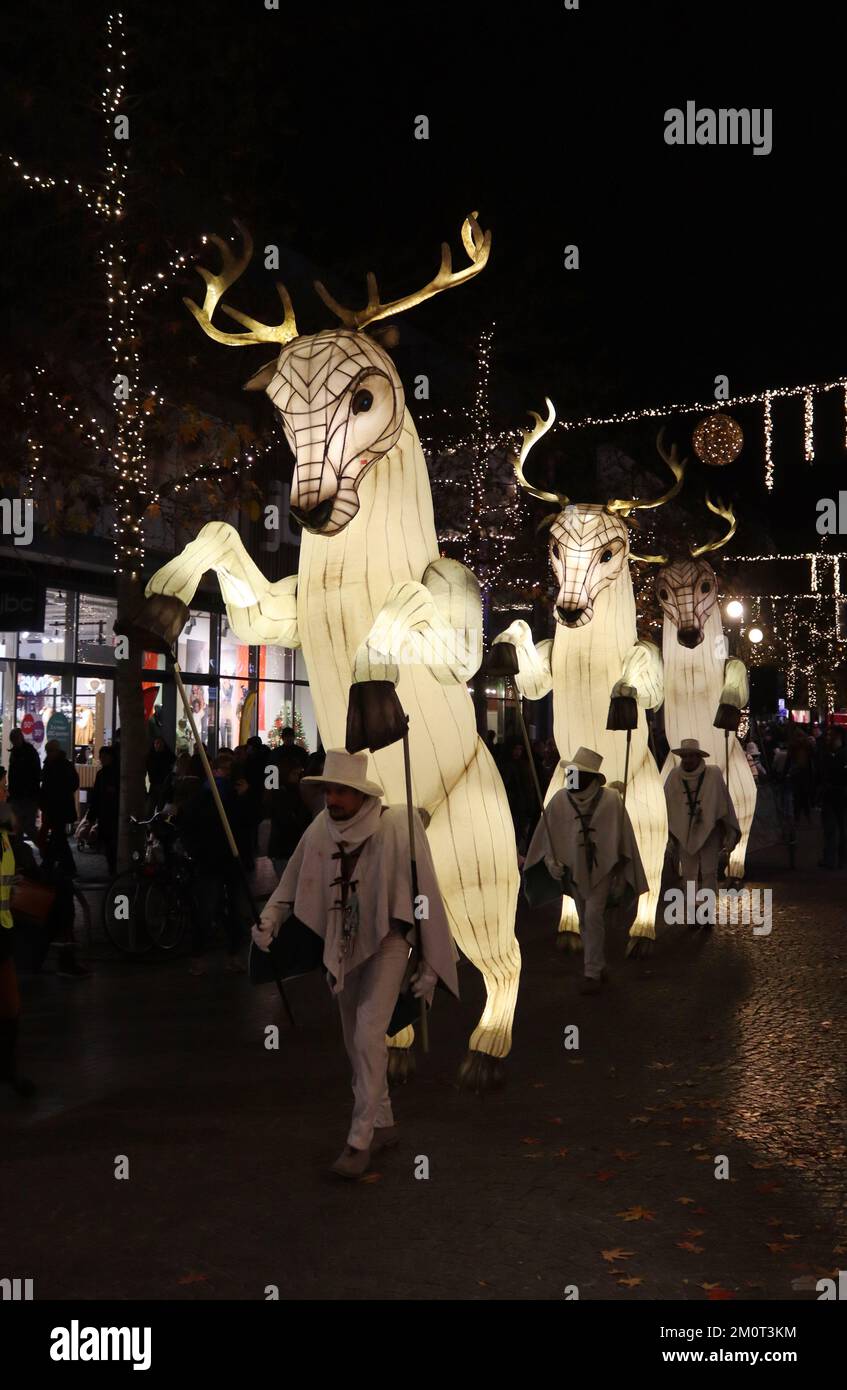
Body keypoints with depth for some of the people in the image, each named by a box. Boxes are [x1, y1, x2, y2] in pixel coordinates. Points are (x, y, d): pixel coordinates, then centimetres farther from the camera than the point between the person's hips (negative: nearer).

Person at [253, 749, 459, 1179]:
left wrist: (430, 964, -10)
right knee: (356, 1042, 14)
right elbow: (292, 883, 2)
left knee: (369, 1035, -16)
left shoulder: (397, 827, -19)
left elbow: (426, 893, -13)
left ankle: (360, 1139, -5)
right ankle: (382, 1123, 31)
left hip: (387, 941, -5)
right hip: (343, 945, 5)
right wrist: (269, 920, -18)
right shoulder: (320, 829, -7)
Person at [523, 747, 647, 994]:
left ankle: (592, 973, -4)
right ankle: (598, 966, 28)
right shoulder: (560, 799, -7)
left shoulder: (611, 799, -13)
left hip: (602, 868, -4)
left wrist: (621, 872, -2)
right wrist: (551, 860, -9)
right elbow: (548, 833, 2)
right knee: (586, 921, 13)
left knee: (593, 918, -12)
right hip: (573, 869, 4)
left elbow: (623, 836, -5)